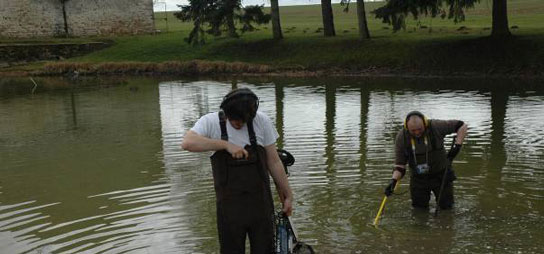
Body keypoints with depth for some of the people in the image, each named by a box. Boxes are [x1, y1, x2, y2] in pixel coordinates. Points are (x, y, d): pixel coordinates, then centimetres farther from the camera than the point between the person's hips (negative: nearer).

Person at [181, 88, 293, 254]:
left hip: (261, 204, 1)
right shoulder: (211, 122, -7)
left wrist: (288, 196, 8)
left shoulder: (261, 121, -3)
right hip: (230, 207, -1)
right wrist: (226, 145, -30)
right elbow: (187, 143, -26)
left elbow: (274, 162, 4)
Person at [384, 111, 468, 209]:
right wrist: (393, 180, -26)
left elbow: (462, 126, -7)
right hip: (418, 179, 1)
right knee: (419, 208, 5)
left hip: (441, 175, -1)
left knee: (446, 206, 5)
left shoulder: (436, 127, -19)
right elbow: (400, 164, -10)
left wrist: (457, 146, -17)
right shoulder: (401, 137, -14)